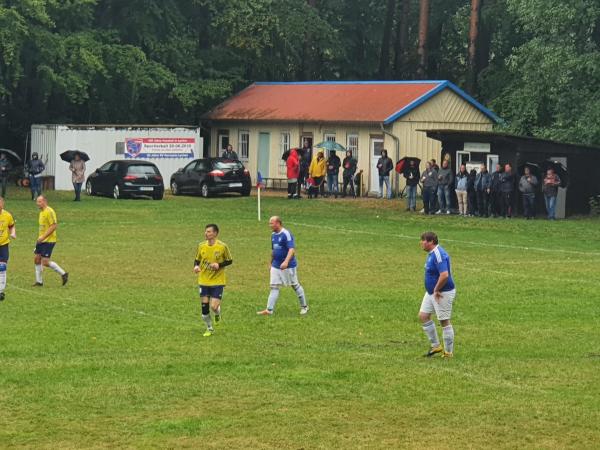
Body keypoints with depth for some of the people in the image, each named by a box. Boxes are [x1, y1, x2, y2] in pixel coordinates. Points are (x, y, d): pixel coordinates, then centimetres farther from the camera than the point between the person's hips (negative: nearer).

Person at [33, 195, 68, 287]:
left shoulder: (49, 211, -16)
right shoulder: (41, 212, 14)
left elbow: (54, 226, -22)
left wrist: (43, 237, -23)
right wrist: (39, 238, 17)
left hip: (48, 241, -10)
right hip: (42, 241, 10)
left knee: (45, 262, -12)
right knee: (36, 258, 7)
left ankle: (63, 273, 1)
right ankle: (39, 281, 15)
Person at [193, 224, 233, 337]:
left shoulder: (222, 246, -10)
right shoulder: (201, 246, -1)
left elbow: (229, 261, -1)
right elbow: (197, 259, 11)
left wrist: (219, 265, -18)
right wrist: (196, 266, -11)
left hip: (217, 282, -3)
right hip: (203, 282, 3)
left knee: (214, 307, -12)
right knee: (204, 306, 3)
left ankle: (217, 315, 27)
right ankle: (209, 329, 23)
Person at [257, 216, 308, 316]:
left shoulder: (286, 234, -17)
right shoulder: (273, 235, 8)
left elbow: (292, 249, -27)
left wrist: (286, 261, -39)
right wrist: (271, 262, 25)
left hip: (288, 266, -7)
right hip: (276, 266, 7)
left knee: (295, 285, 7)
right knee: (274, 287, 0)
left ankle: (304, 307, 22)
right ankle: (269, 310, -4)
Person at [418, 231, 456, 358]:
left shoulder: (439, 255, -24)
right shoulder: (431, 253, 9)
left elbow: (444, 275, -33)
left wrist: (437, 290, -21)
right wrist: (433, 290, 16)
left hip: (443, 294, -11)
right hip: (431, 292, 11)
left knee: (444, 321, -1)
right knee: (423, 316, 11)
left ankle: (449, 353, 10)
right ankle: (435, 346, 21)